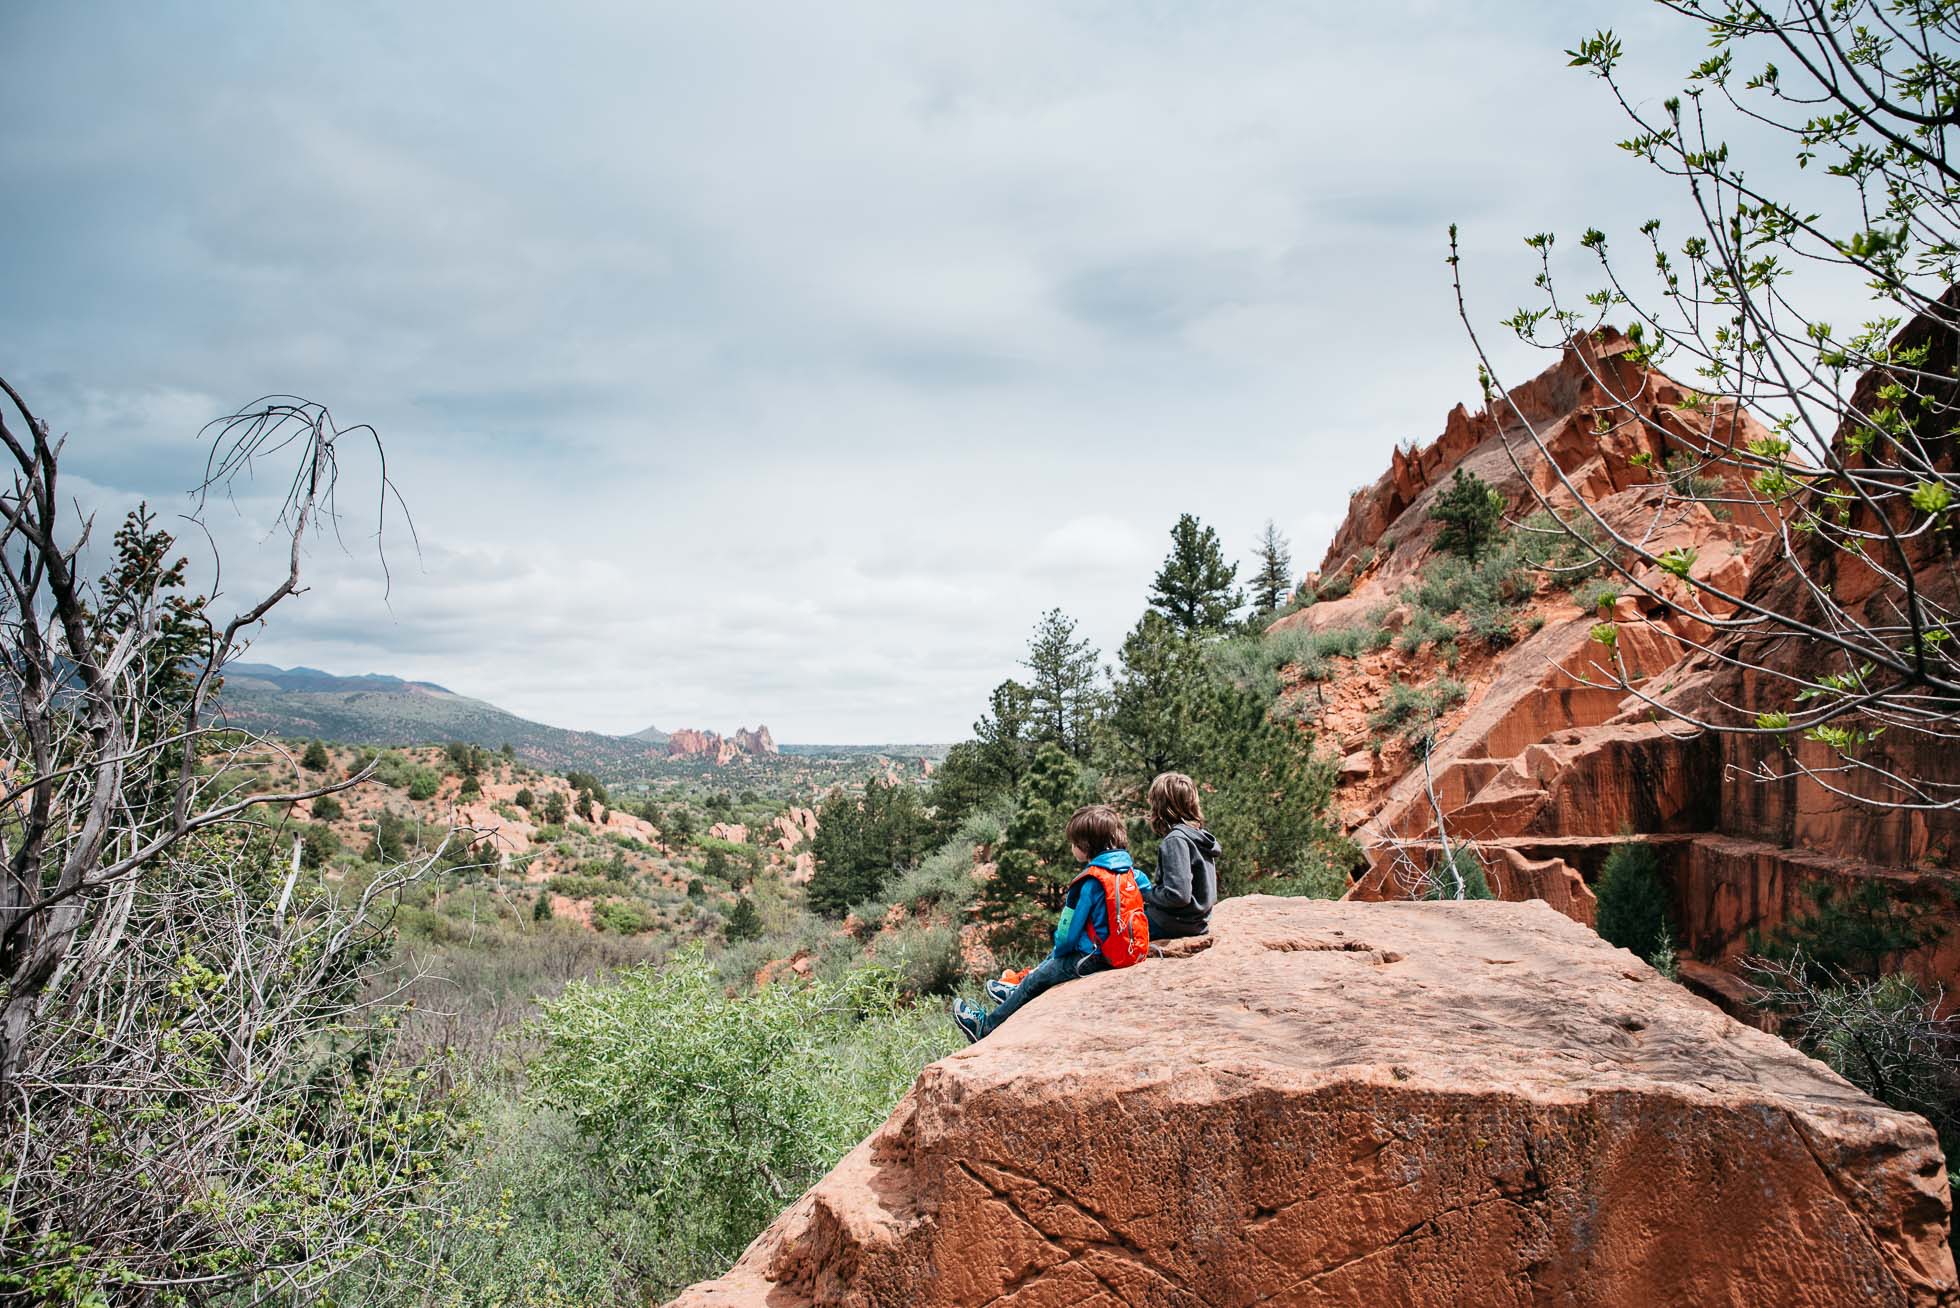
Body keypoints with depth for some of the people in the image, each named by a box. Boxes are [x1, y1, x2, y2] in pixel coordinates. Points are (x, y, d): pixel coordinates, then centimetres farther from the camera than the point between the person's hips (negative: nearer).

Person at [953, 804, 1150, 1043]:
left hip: (1093, 959, -8)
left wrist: (1059, 951, 6)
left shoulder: (1090, 882, -21)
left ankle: (985, 1027, 22)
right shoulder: (1130, 871, 0)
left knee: (1035, 980, 9)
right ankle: (1018, 992, 48)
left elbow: (1069, 932, -16)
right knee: (1055, 956, 30)